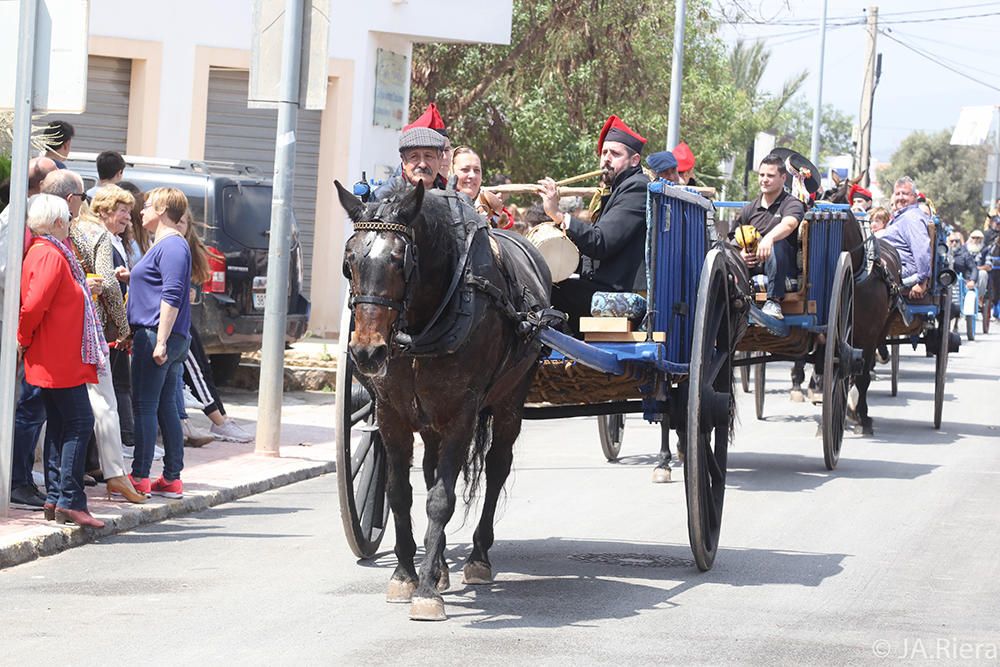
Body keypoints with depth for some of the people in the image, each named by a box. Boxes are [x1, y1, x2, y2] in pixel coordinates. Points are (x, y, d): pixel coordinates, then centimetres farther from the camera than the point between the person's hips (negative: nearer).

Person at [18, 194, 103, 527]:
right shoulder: (50, 256, -17)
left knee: (60, 425, 12)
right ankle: (70, 501, -10)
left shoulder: (39, 252, 14)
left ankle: (55, 498, 15)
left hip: (52, 359, 10)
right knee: (79, 423, -9)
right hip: (60, 359, -10)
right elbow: (34, 305, -25)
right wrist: (24, 340, -11)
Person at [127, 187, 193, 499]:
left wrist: (160, 341, -23)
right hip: (174, 341, 10)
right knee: (166, 406, 10)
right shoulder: (166, 244, 21)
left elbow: (172, 296, -20)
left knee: (144, 406, -8)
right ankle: (172, 479, 12)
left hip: (155, 335, -10)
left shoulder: (171, 246, -12)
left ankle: (139, 477, -7)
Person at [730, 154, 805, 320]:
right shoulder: (749, 209, 18)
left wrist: (768, 238, -44)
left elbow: (788, 225, -22)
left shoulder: (792, 204, 2)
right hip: (751, 265, 3)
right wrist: (741, 254, -12)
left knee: (777, 244, -37)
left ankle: (773, 301, -38)